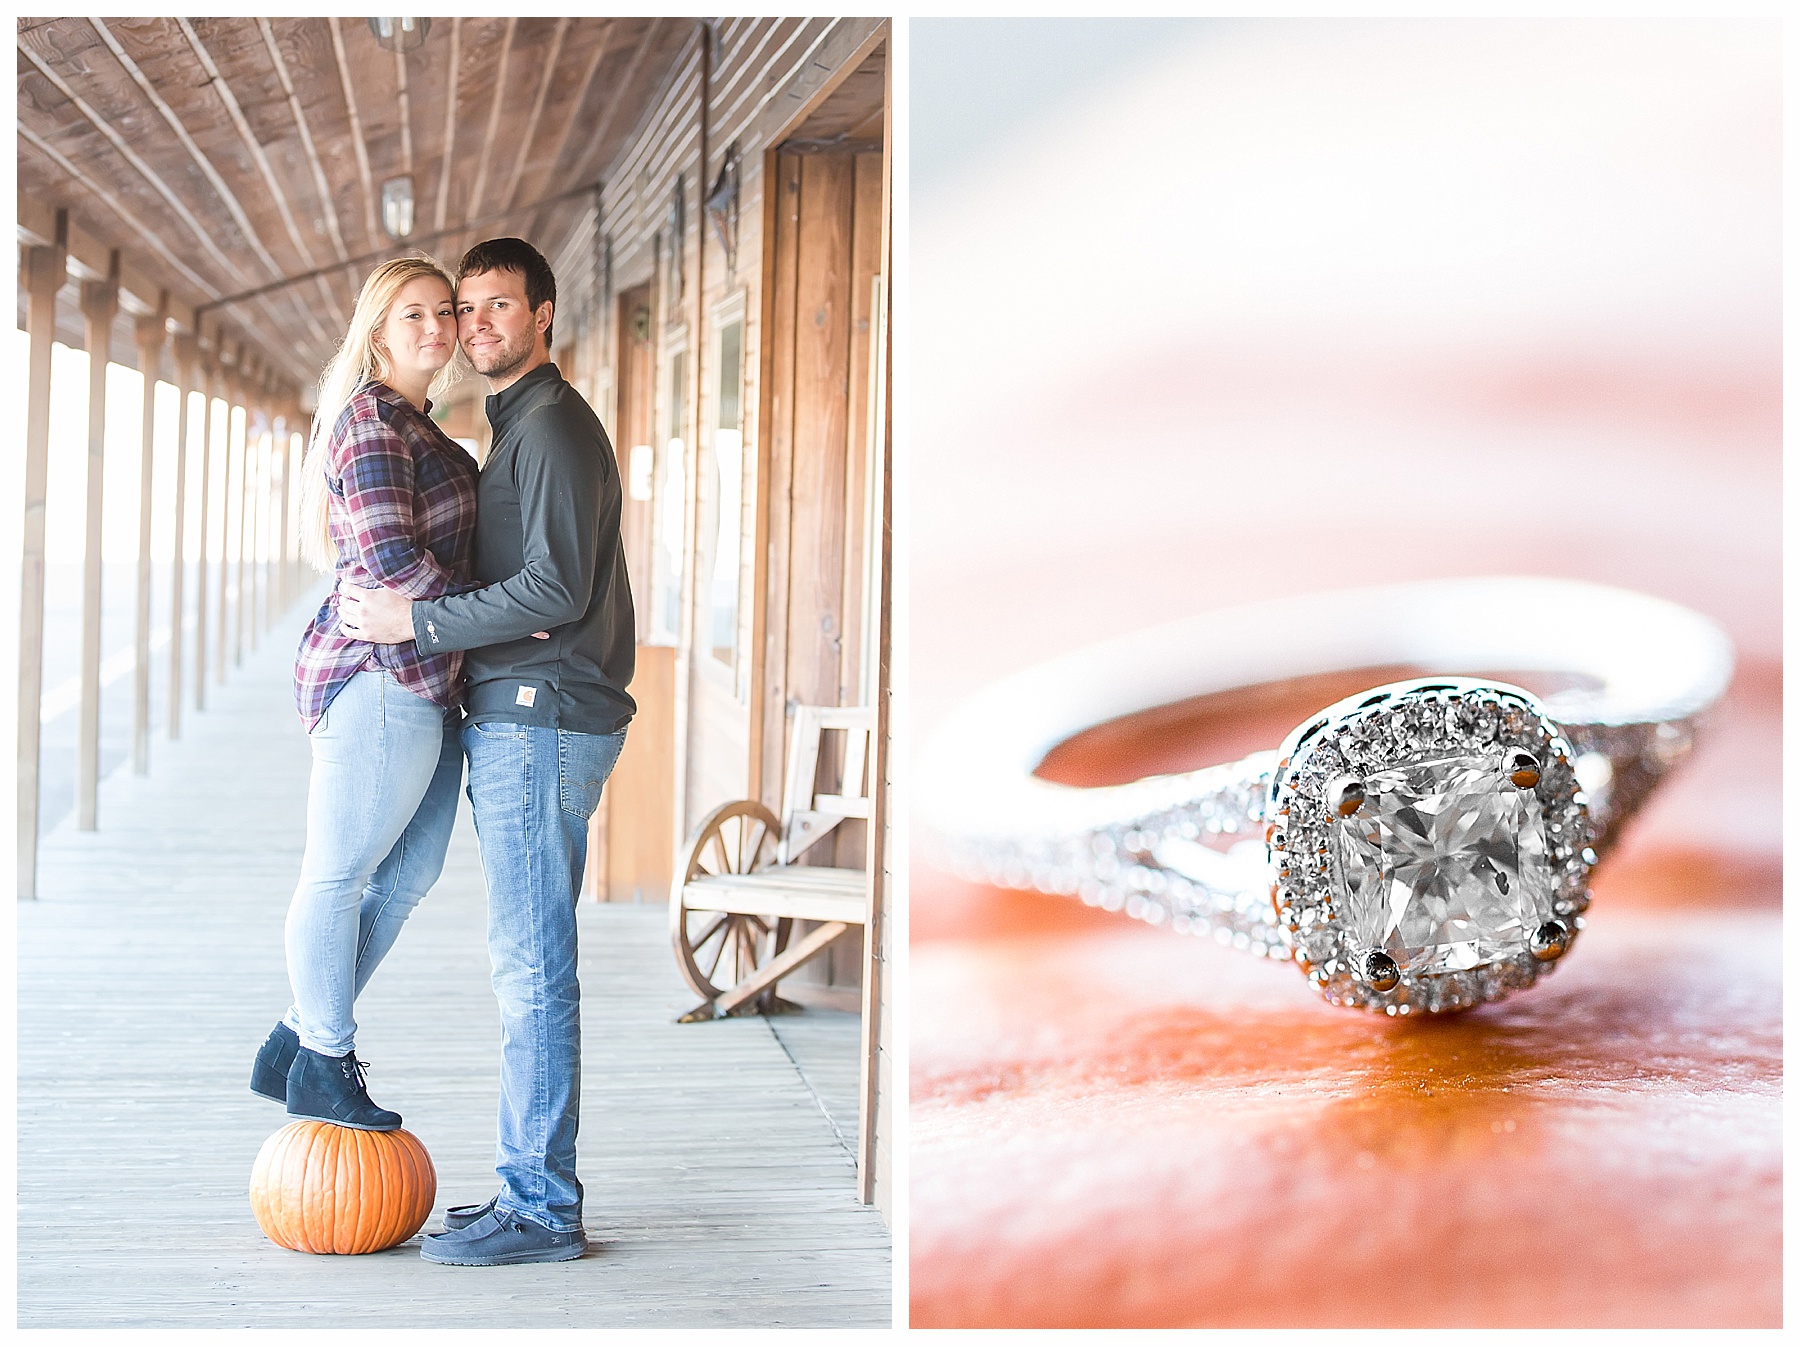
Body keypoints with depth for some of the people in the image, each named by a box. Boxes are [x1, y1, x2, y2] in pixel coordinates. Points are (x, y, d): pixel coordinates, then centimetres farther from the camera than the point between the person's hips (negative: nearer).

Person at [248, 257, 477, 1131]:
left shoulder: (414, 425, 20)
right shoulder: (372, 420, -11)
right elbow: (391, 556, -19)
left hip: (423, 681, 11)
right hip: (382, 675, -11)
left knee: (408, 876, 14)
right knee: (338, 874, 1)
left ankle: (293, 1048, 23)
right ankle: (322, 1068, 11)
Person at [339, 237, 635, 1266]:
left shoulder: (556, 426, -11)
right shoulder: (524, 428, 21)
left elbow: (556, 590, -21)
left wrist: (419, 624, -17)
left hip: (540, 723, -11)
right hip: (523, 720, 11)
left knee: (532, 967, -8)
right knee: (530, 966, 12)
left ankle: (541, 1209, -5)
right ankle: (533, 1186, 18)